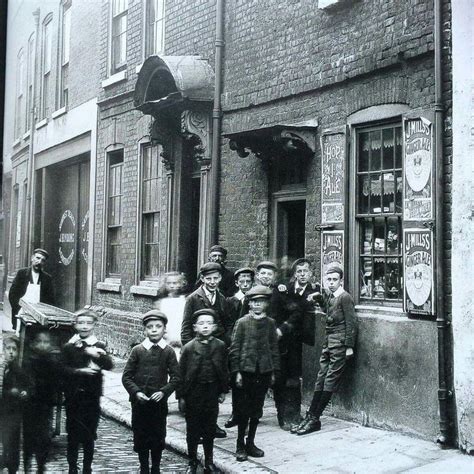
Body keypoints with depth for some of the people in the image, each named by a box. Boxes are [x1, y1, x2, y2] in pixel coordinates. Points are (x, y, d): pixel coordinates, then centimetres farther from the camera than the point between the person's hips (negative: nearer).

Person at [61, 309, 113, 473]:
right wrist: (79, 371, -20)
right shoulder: (69, 347, 4)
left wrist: (97, 355, -27)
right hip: (73, 397, 0)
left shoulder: (99, 346, 2)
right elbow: (63, 368, -5)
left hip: (92, 397, 0)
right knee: (72, 435, 7)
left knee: (89, 436, 5)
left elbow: (109, 365, -11)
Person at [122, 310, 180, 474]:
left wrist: (163, 392, -15)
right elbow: (126, 376, 0)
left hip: (159, 402, 0)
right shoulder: (137, 350, 0)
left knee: (158, 437, 7)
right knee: (140, 437, 7)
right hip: (139, 402, 0)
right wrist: (136, 392, -14)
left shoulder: (168, 351, 0)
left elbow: (175, 377, -1)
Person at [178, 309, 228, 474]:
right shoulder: (189, 348, -6)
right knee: (192, 431, 9)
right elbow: (181, 373, -4)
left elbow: (224, 370, 7)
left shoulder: (220, 346, 0)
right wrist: (181, 396, -5)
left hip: (212, 392, 2)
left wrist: (223, 391, 5)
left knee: (210, 429, 12)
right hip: (193, 392, -1)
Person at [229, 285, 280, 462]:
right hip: (247, 370, -3)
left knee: (257, 408, 9)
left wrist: (274, 371, 8)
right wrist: (236, 371, -8)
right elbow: (234, 349, -3)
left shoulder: (270, 323, 6)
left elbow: (274, 348, 10)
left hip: (265, 372, 3)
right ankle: (240, 445, 11)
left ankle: (250, 443, 21)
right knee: (244, 409, 1)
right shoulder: (242, 322, -3)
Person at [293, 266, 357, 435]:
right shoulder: (328, 295, 13)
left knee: (330, 380, -5)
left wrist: (349, 346, -14)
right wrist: (318, 296, 14)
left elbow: (350, 322, -11)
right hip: (328, 342, 8)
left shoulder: (345, 297, -8)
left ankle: (314, 418, -4)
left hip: (340, 343, -8)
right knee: (321, 378, 5)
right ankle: (311, 417, 5)